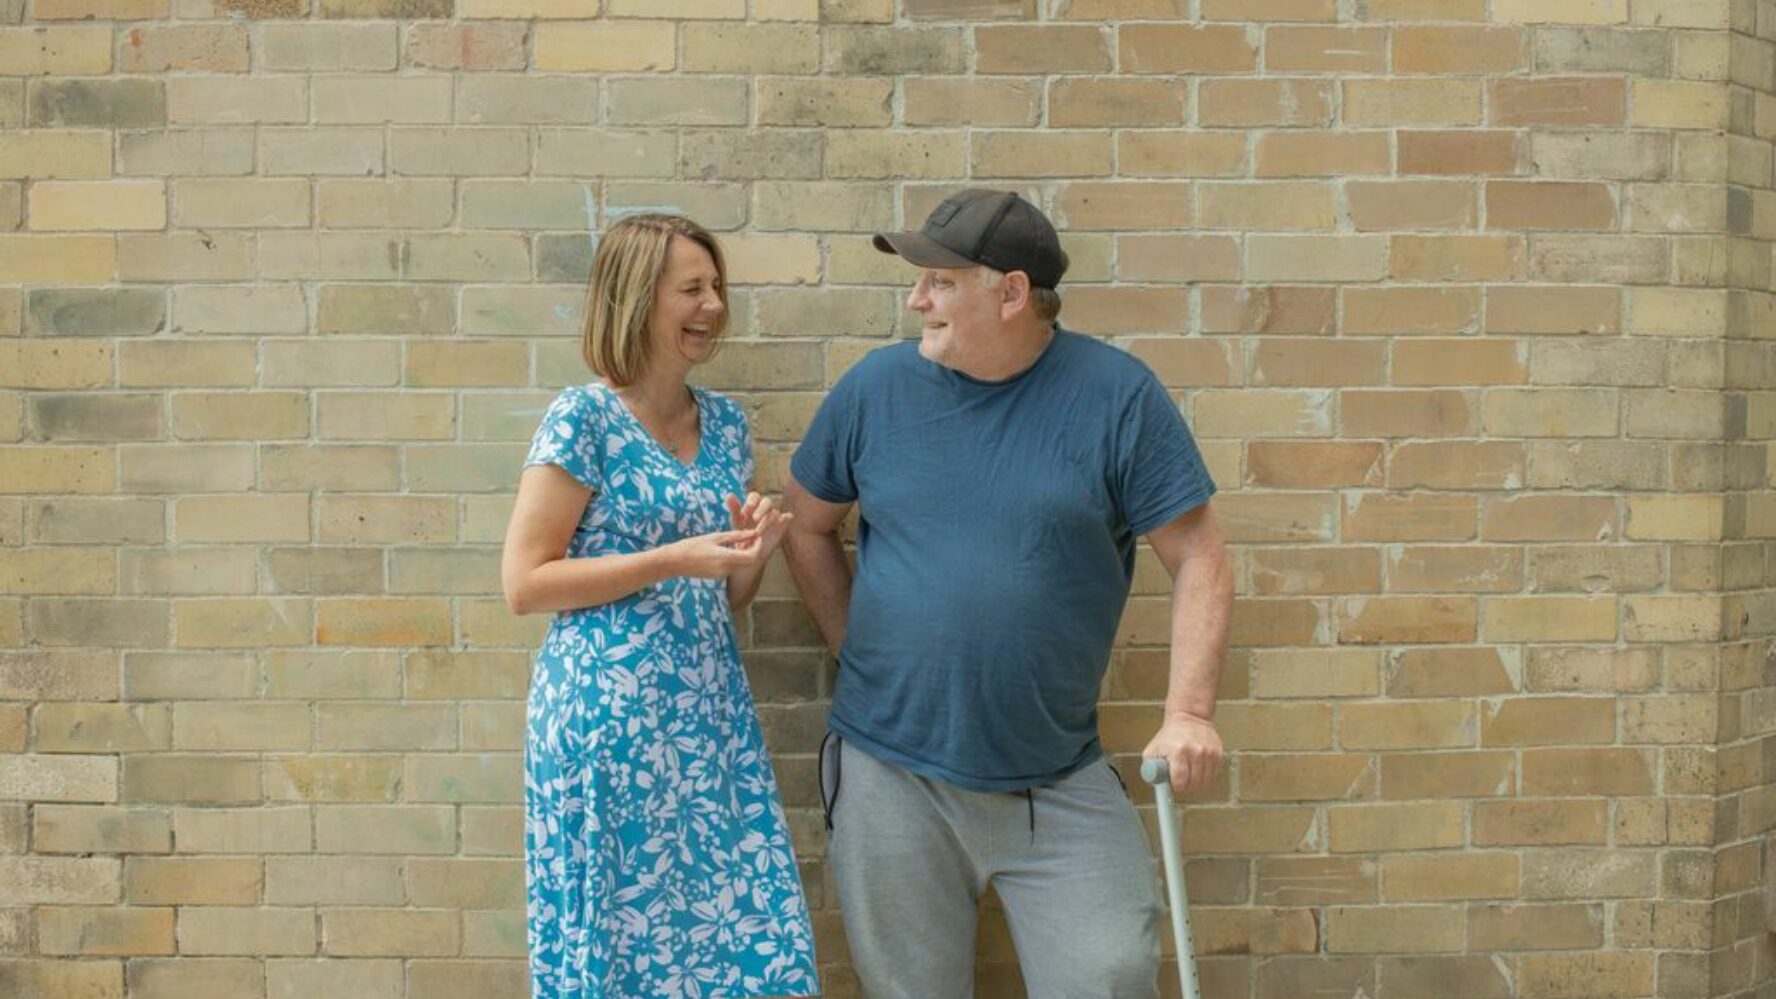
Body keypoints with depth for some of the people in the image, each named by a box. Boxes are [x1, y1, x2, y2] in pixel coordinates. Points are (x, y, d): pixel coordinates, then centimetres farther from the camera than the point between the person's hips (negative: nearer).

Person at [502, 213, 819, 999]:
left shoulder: (725, 424, 11)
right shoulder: (585, 418, -9)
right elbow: (523, 582, -11)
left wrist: (754, 549, -4)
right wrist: (672, 559, -16)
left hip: (711, 713, 6)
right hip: (608, 716, -6)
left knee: (737, 930, 3)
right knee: (616, 934, 3)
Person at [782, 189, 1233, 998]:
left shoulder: (1116, 395, -6)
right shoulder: (878, 386, 0)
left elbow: (1199, 561, -5)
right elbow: (807, 527, 13)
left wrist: (1188, 712, -16)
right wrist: (859, 653, 7)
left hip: (1062, 781, -1)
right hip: (889, 773, 2)